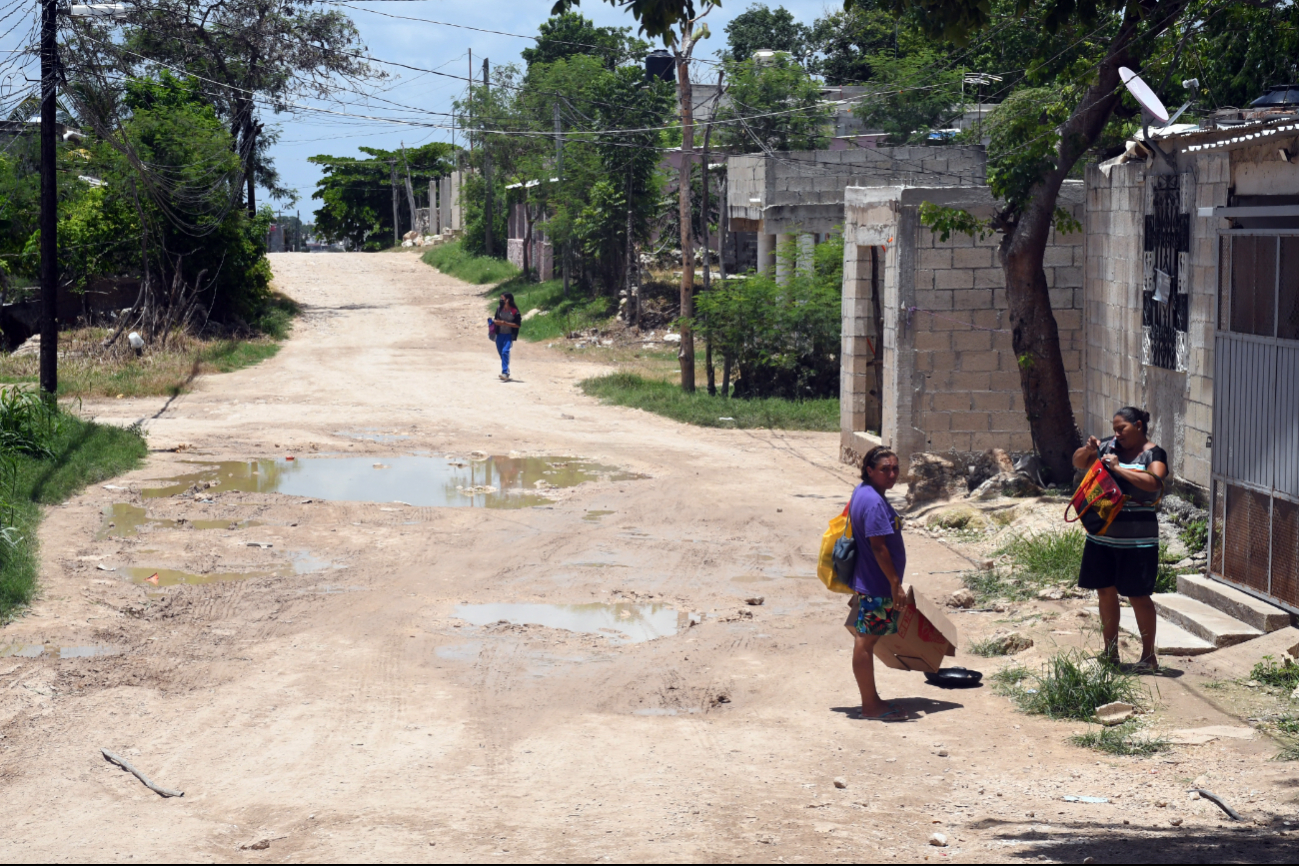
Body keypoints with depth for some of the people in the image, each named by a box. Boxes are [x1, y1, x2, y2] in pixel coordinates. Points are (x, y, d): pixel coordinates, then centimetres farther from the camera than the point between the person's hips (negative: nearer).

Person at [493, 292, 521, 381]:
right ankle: (505, 373, 31)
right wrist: (495, 321, -9)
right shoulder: (499, 309, 2)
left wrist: (506, 323, -19)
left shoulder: (514, 311, -12)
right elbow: (496, 319, 16)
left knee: (505, 351, -22)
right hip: (499, 334, 6)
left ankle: (505, 373, -27)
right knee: (501, 353, 13)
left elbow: (517, 325, -10)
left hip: (509, 335, -6)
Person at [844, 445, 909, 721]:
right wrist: (896, 584, -19)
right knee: (865, 641, -3)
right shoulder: (874, 502, -22)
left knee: (865, 639, 16)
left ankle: (871, 700, 26)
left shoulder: (862, 492, 10)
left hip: (866, 582, 11)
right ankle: (870, 706, 4)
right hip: (876, 586, -11)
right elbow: (878, 546, -24)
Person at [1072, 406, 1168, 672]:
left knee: (1138, 596, -1)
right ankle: (1110, 653, 22)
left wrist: (1118, 468, -24)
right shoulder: (1109, 446, 8)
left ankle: (1149, 655, 10)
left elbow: (1154, 483, -25)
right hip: (1101, 534, 6)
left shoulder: (1154, 454, -7)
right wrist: (1088, 450, -3)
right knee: (1106, 592, 11)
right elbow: (1078, 462, 18)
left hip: (1136, 538, -6)